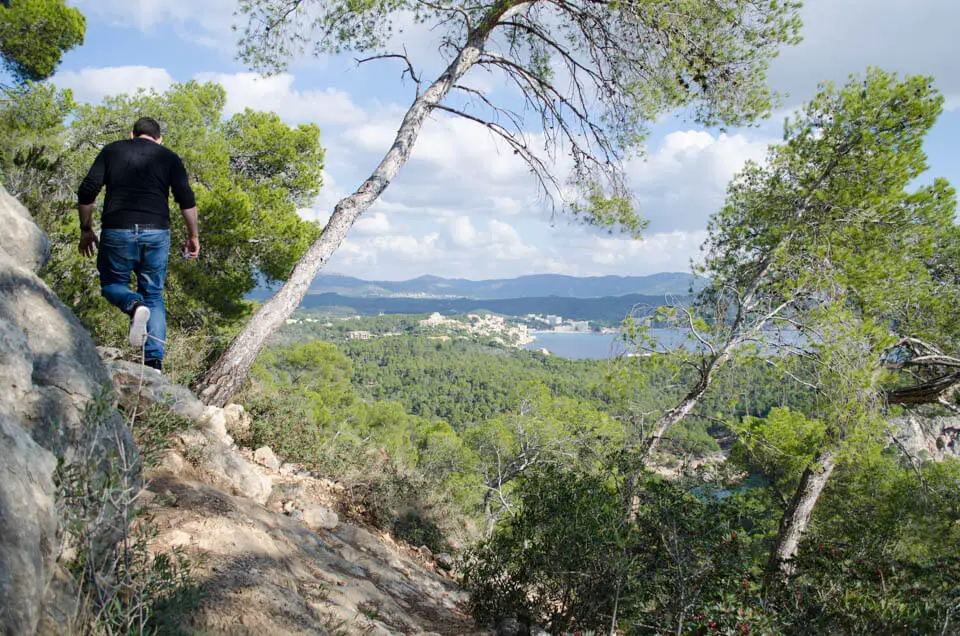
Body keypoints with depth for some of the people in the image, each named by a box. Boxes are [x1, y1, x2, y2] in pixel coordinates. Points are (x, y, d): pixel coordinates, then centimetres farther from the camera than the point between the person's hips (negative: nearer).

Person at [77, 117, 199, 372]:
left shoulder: (112, 151, 13)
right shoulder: (169, 157, 12)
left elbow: (87, 191, 5)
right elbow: (187, 200, 1)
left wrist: (86, 230, 14)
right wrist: (193, 236, 8)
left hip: (117, 230, 0)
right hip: (156, 232, 1)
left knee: (112, 283, 20)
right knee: (154, 295, 12)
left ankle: (135, 306, -16)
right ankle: (155, 361, 2)